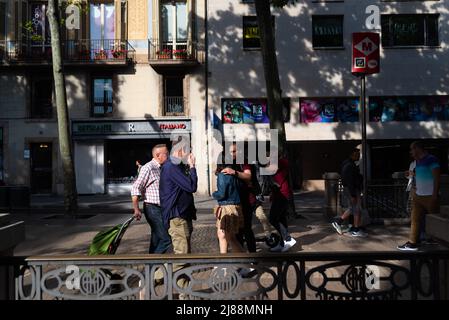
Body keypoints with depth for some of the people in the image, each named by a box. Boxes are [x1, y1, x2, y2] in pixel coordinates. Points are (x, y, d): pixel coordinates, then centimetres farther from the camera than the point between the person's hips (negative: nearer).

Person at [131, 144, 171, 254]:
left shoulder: (160, 169, 14)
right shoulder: (148, 168, -13)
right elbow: (135, 188, -16)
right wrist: (136, 209, -19)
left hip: (160, 209, 9)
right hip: (152, 208, -9)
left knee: (156, 239, 13)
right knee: (166, 239, -12)